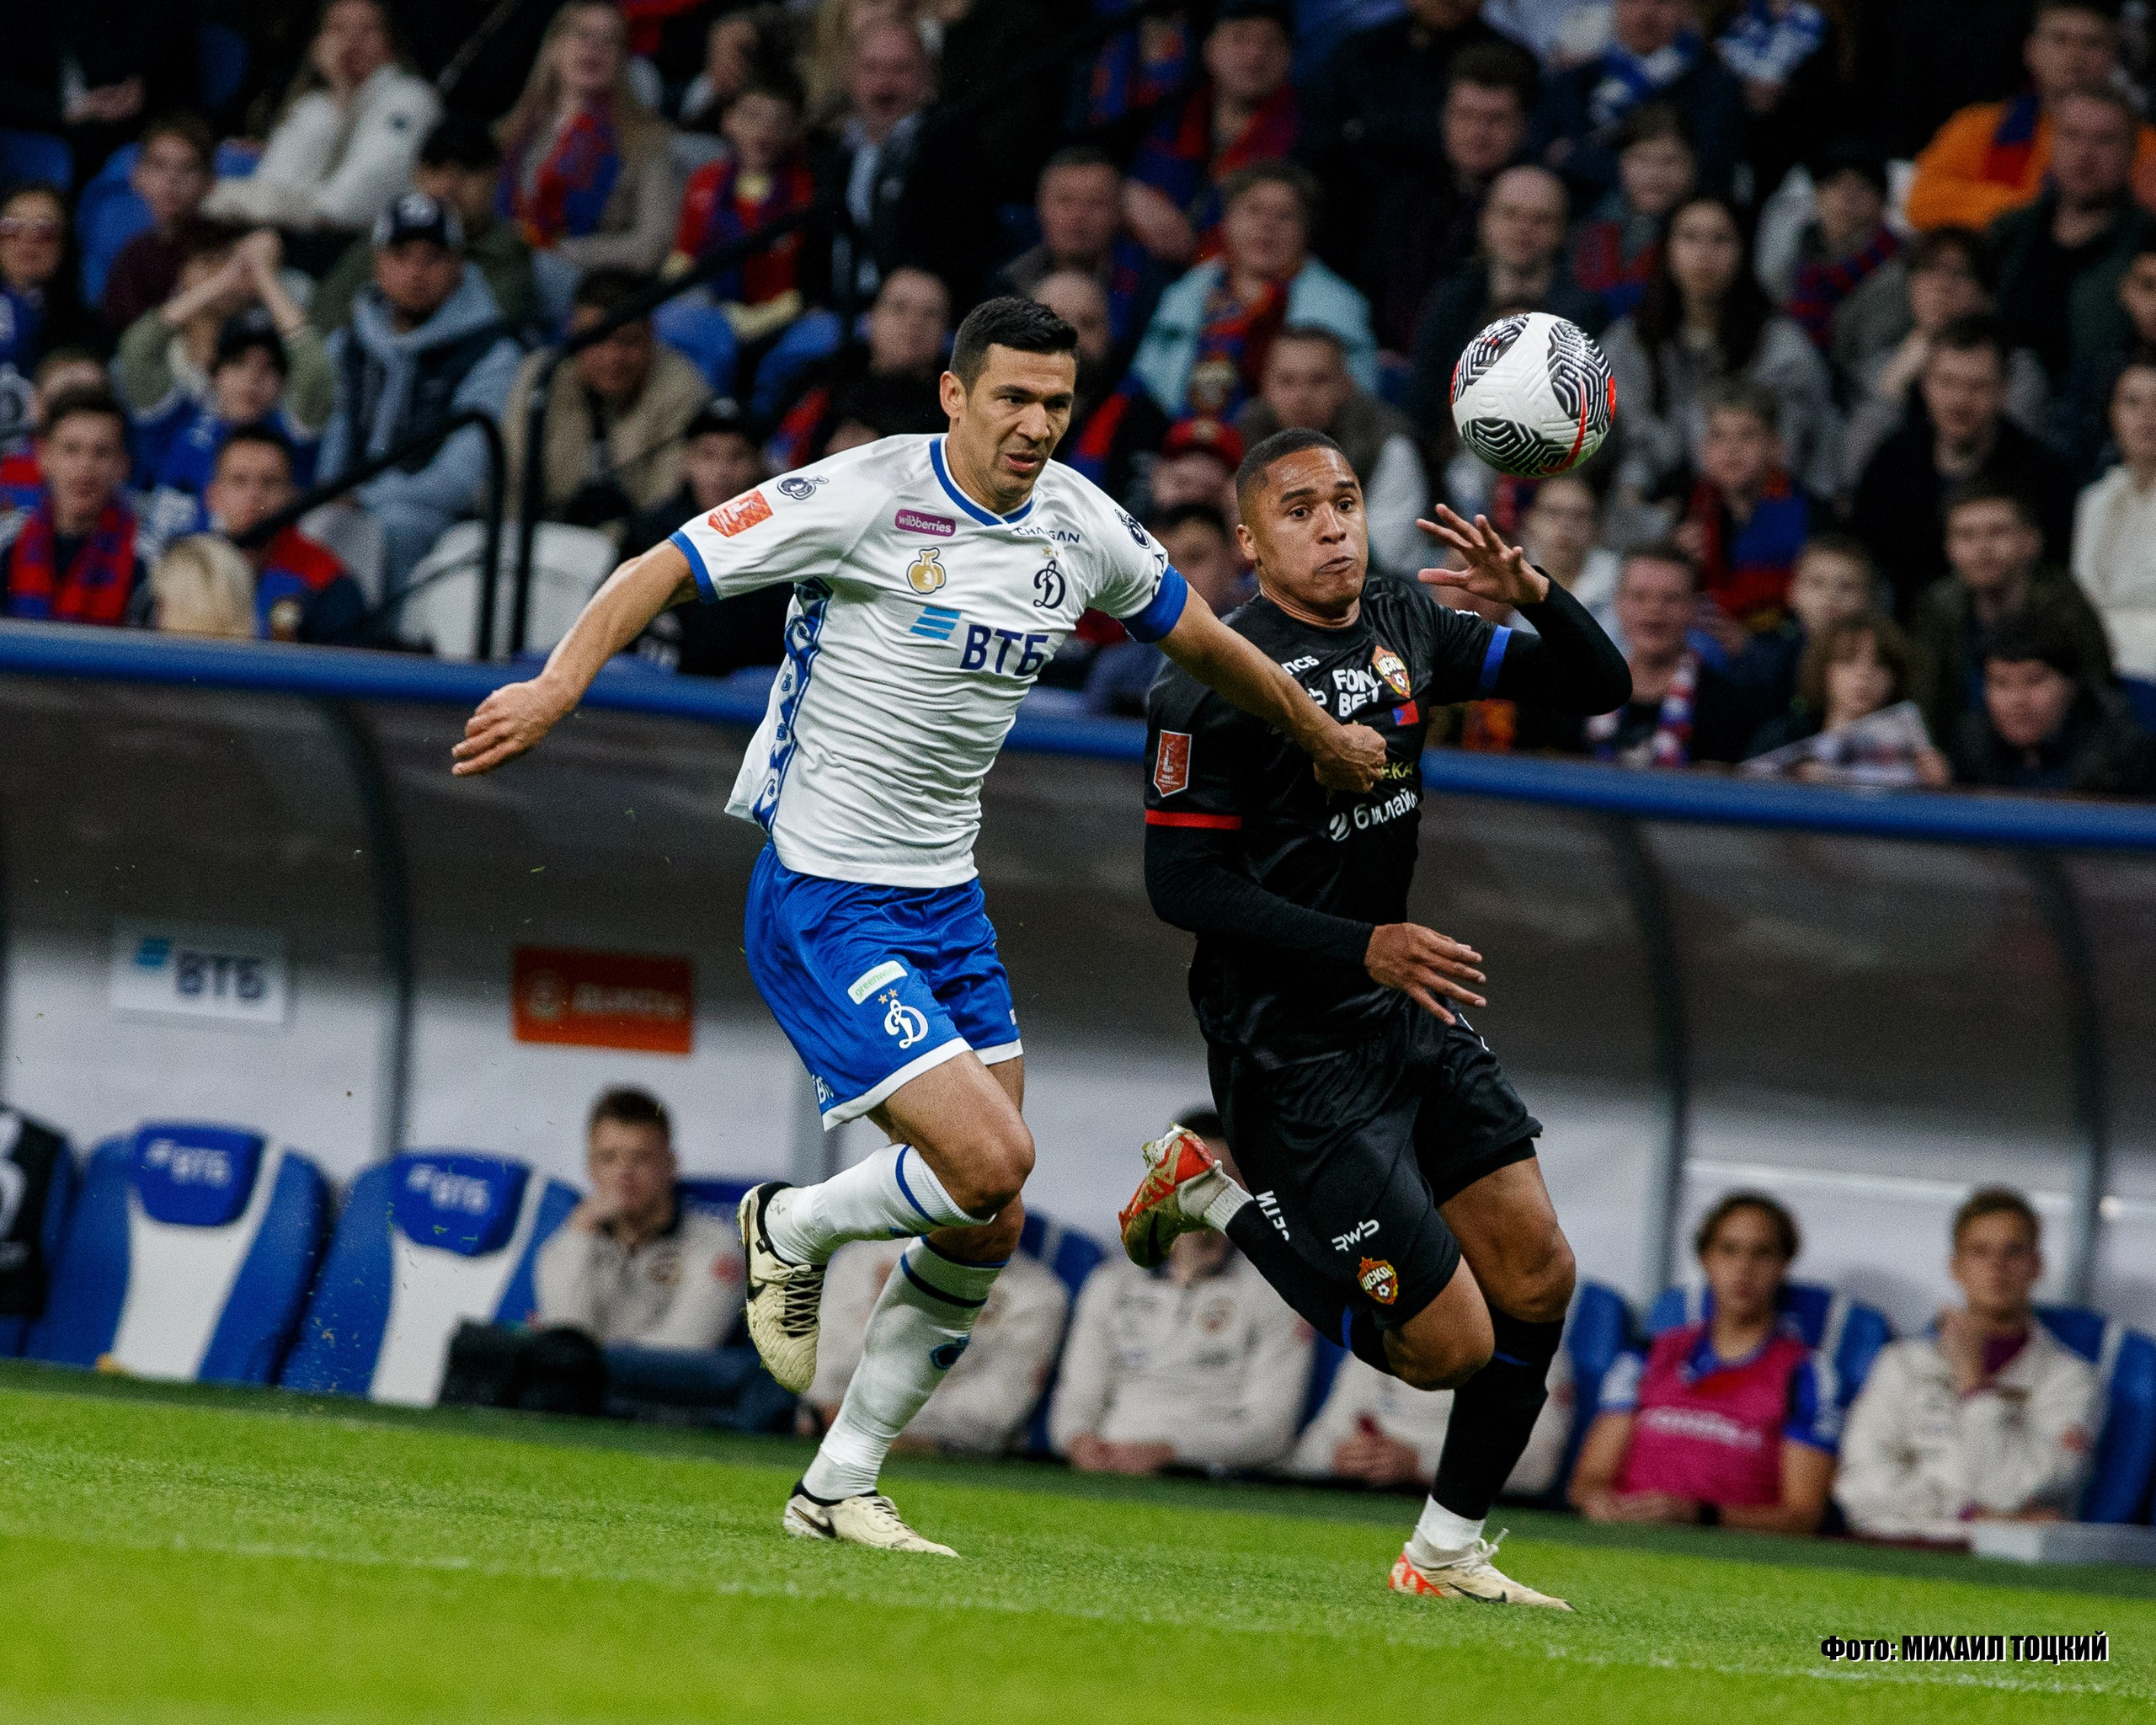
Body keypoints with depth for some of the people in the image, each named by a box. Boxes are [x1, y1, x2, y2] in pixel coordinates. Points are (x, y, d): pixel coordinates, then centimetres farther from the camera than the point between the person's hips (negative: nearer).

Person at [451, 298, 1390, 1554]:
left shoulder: (1081, 526, 4)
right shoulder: (867, 497, -15)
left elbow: (1197, 635, 23)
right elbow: (669, 569, -14)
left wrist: (1325, 735, 35)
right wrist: (562, 681, -30)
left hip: (948, 902, 7)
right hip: (824, 901, -7)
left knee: (988, 1231, 5)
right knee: (991, 1161, -20)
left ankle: (842, 1487, 18)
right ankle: (792, 1231, 10)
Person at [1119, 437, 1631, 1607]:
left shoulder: (1402, 625, 5)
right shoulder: (1211, 686, -17)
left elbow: (1598, 689, 8)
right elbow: (1180, 884, -18)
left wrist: (1534, 597, -14)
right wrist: (1362, 948, -24)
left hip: (1408, 1011, 8)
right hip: (1291, 1049, -8)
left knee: (1538, 1279, 4)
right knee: (1452, 1345, -8)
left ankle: (1448, 1553, 20)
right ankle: (1212, 1197, 10)